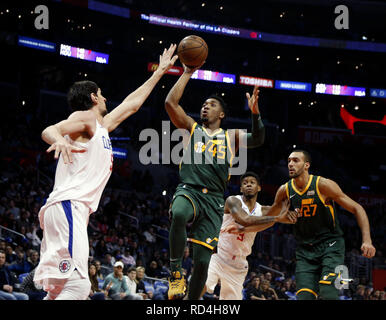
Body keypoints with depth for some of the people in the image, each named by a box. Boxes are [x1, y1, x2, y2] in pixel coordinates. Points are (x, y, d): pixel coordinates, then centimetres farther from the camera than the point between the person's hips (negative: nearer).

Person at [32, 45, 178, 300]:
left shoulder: (102, 126, 28)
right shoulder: (86, 117, 1)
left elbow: (132, 104, 40)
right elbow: (49, 130, -17)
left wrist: (160, 72, 47)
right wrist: (60, 140, -41)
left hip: (75, 210, 10)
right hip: (69, 206, -10)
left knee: (57, 291, 6)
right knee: (77, 285, -23)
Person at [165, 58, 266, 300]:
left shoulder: (231, 136, 20)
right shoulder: (191, 128, 18)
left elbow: (258, 140, 3)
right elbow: (170, 103, 5)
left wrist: (255, 113, -13)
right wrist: (187, 73, 5)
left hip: (214, 200, 2)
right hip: (189, 190, -1)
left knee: (202, 261, -6)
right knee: (178, 215, -40)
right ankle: (176, 271, -26)